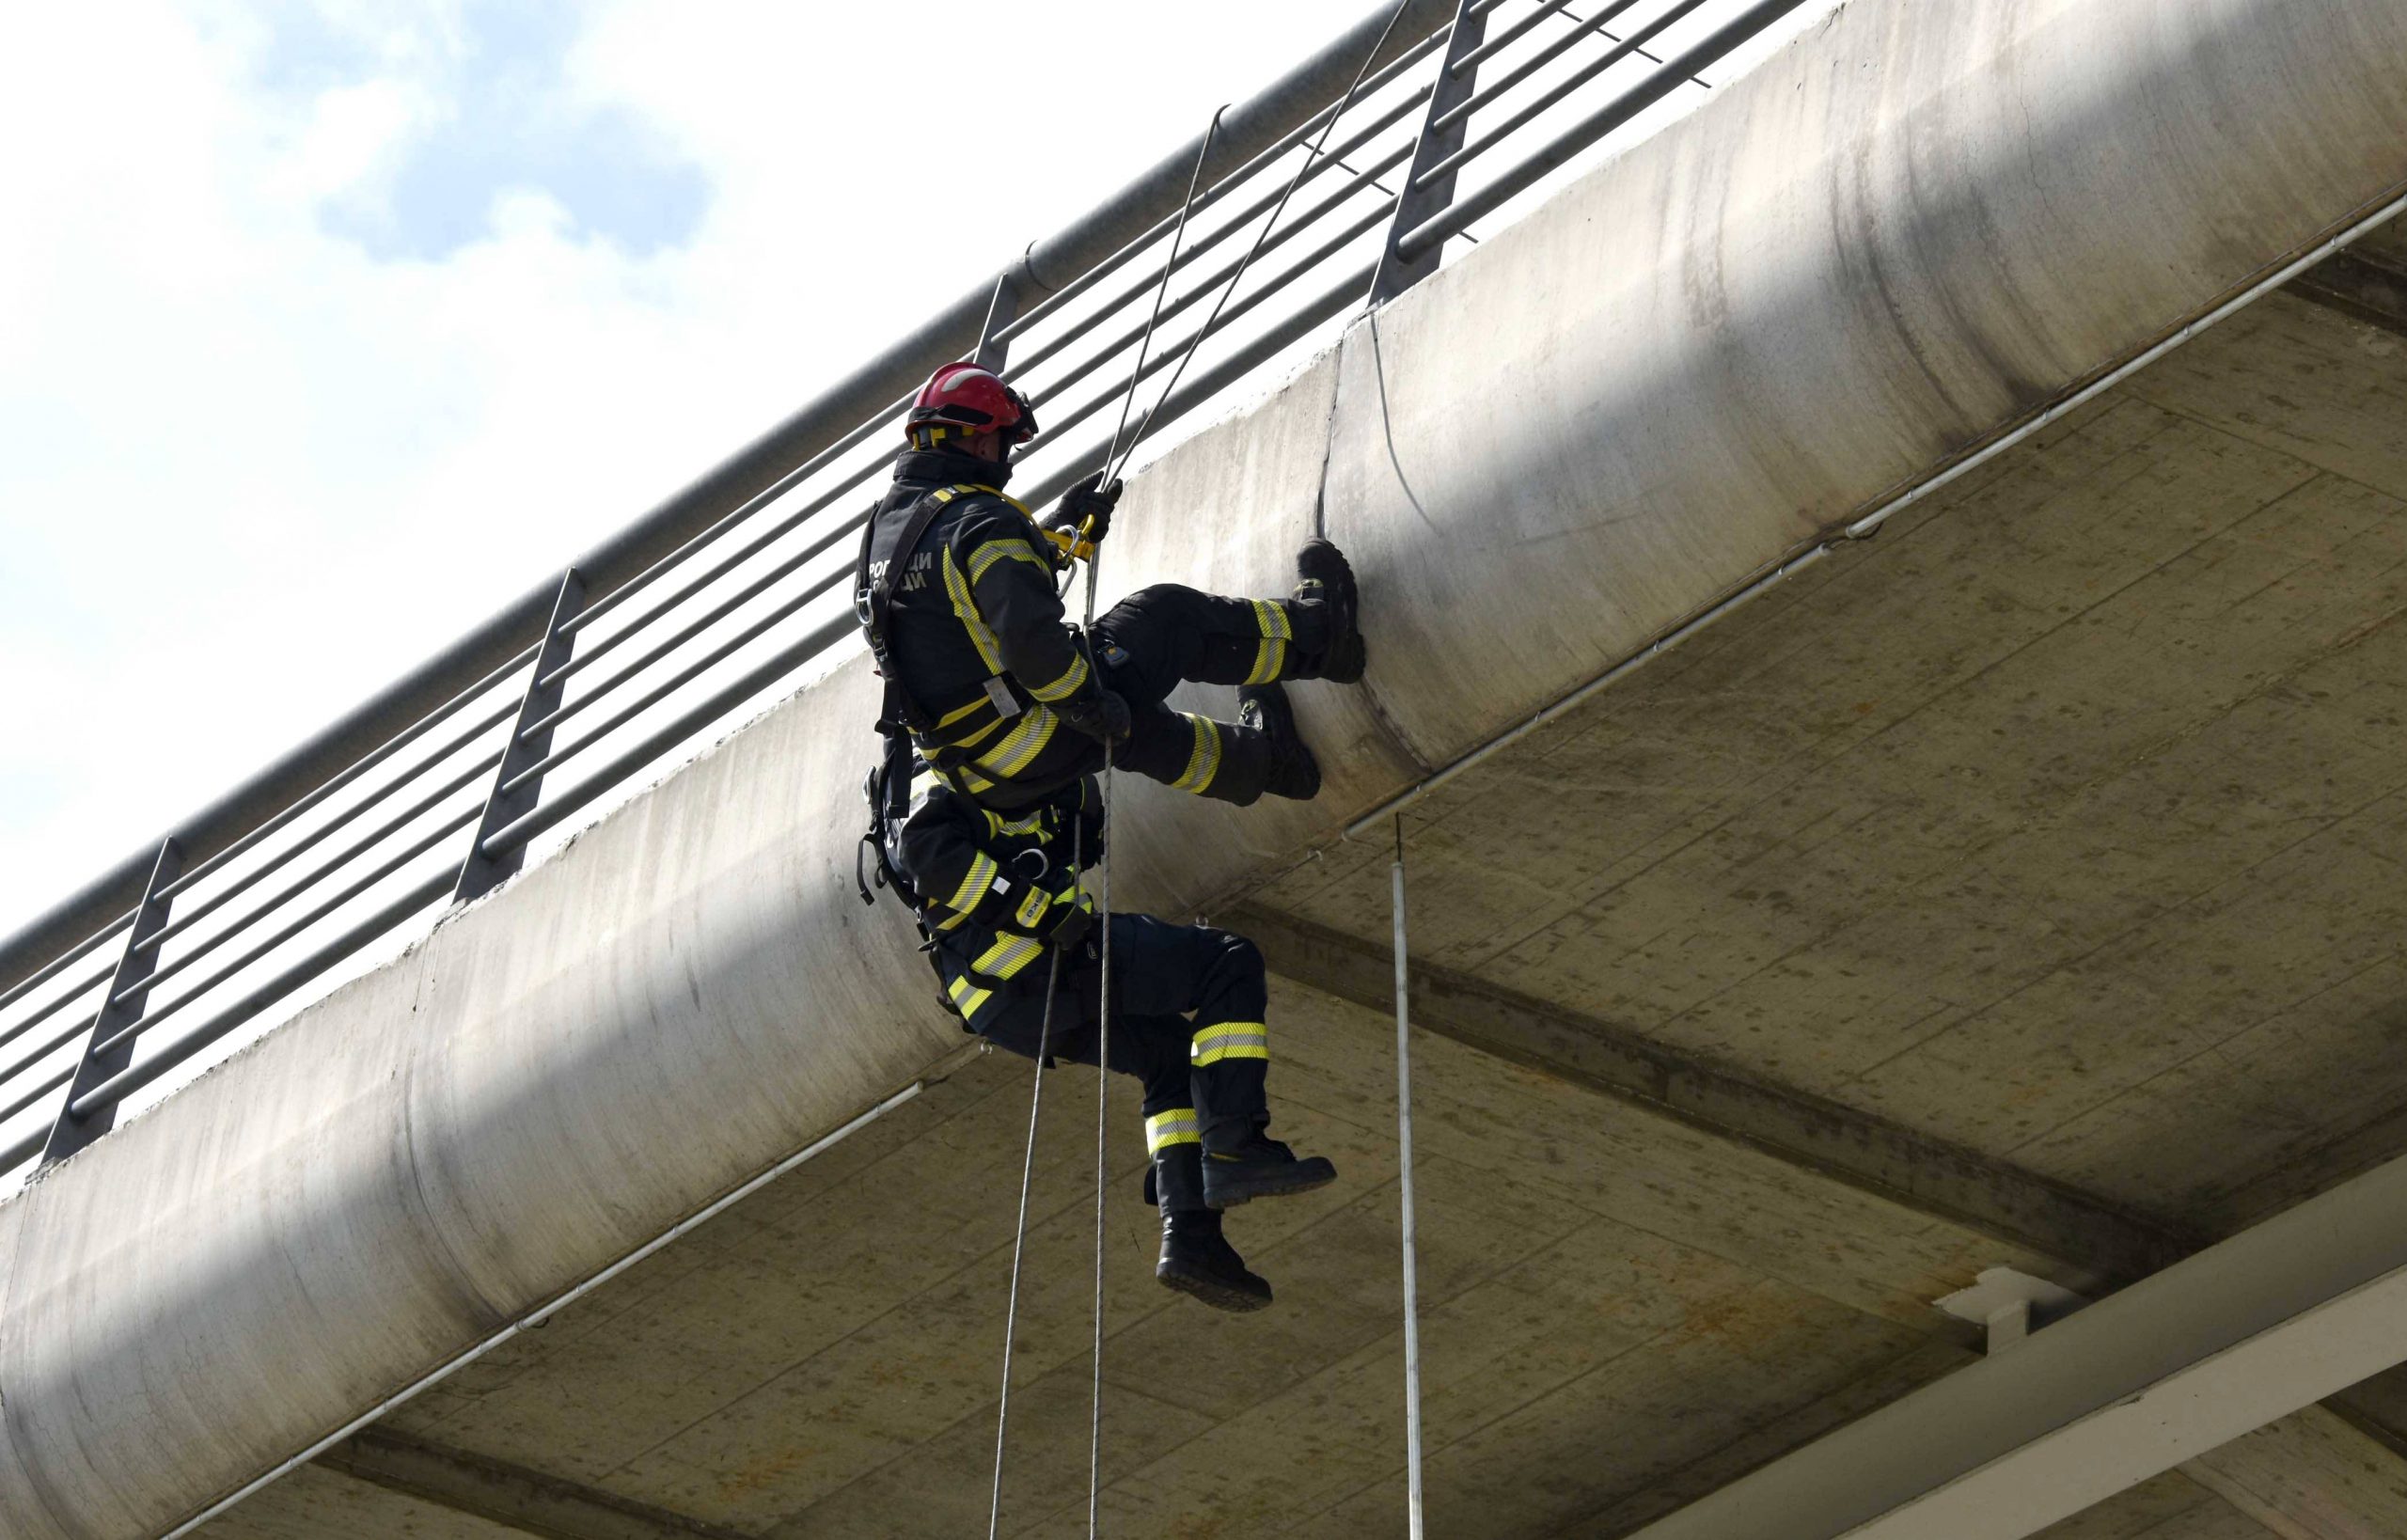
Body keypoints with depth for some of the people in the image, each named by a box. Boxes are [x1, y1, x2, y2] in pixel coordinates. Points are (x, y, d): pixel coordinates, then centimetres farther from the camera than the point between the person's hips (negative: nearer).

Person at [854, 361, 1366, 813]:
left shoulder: (887, 522, 9)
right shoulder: (981, 521, -20)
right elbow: (1032, 640, -31)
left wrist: (1062, 526, 24)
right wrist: (1093, 705, -18)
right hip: (1038, 749, -8)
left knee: (1133, 724, 33)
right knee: (1172, 616, 9)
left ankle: (1259, 757, 52)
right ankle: (1315, 632, 29)